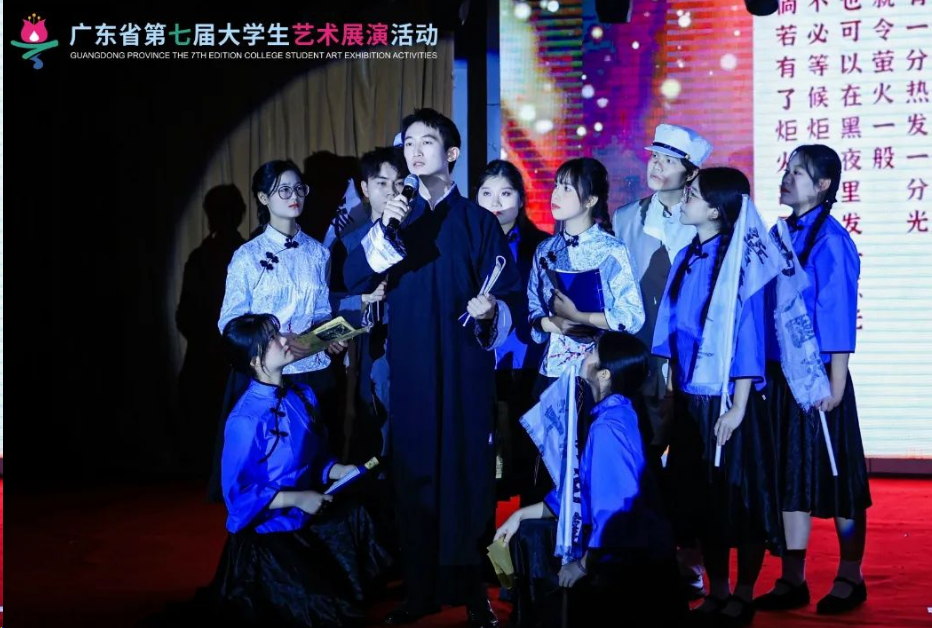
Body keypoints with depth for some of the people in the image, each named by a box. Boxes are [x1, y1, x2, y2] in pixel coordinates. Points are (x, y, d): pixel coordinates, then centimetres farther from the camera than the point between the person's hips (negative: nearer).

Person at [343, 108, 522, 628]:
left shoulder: (478, 221, 2)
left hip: (465, 370, -3)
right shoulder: (397, 218, 12)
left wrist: (491, 311, -22)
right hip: (410, 370, 3)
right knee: (415, 477, 6)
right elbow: (355, 279, -3)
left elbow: (512, 298, -1)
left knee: (467, 475, -1)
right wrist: (385, 229, -15)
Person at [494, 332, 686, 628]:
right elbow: (581, 489, 15)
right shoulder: (613, 413, 5)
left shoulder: (608, 427, -25)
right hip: (617, 541, 10)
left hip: (633, 559, -10)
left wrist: (584, 565, -15)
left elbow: (614, 507, -28)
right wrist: (521, 514, 14)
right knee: (530, 534, 15)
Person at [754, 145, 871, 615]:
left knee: (834, 475, 3)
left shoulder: (830, 239, -11)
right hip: (778, 375, 7)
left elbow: (840, 314, -13)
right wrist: (763, 372, 10)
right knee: (788, 474, 10)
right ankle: (792, 580, 18)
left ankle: (850, 579, 16)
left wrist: (835, 382, -16)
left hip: (817, 376, -7)